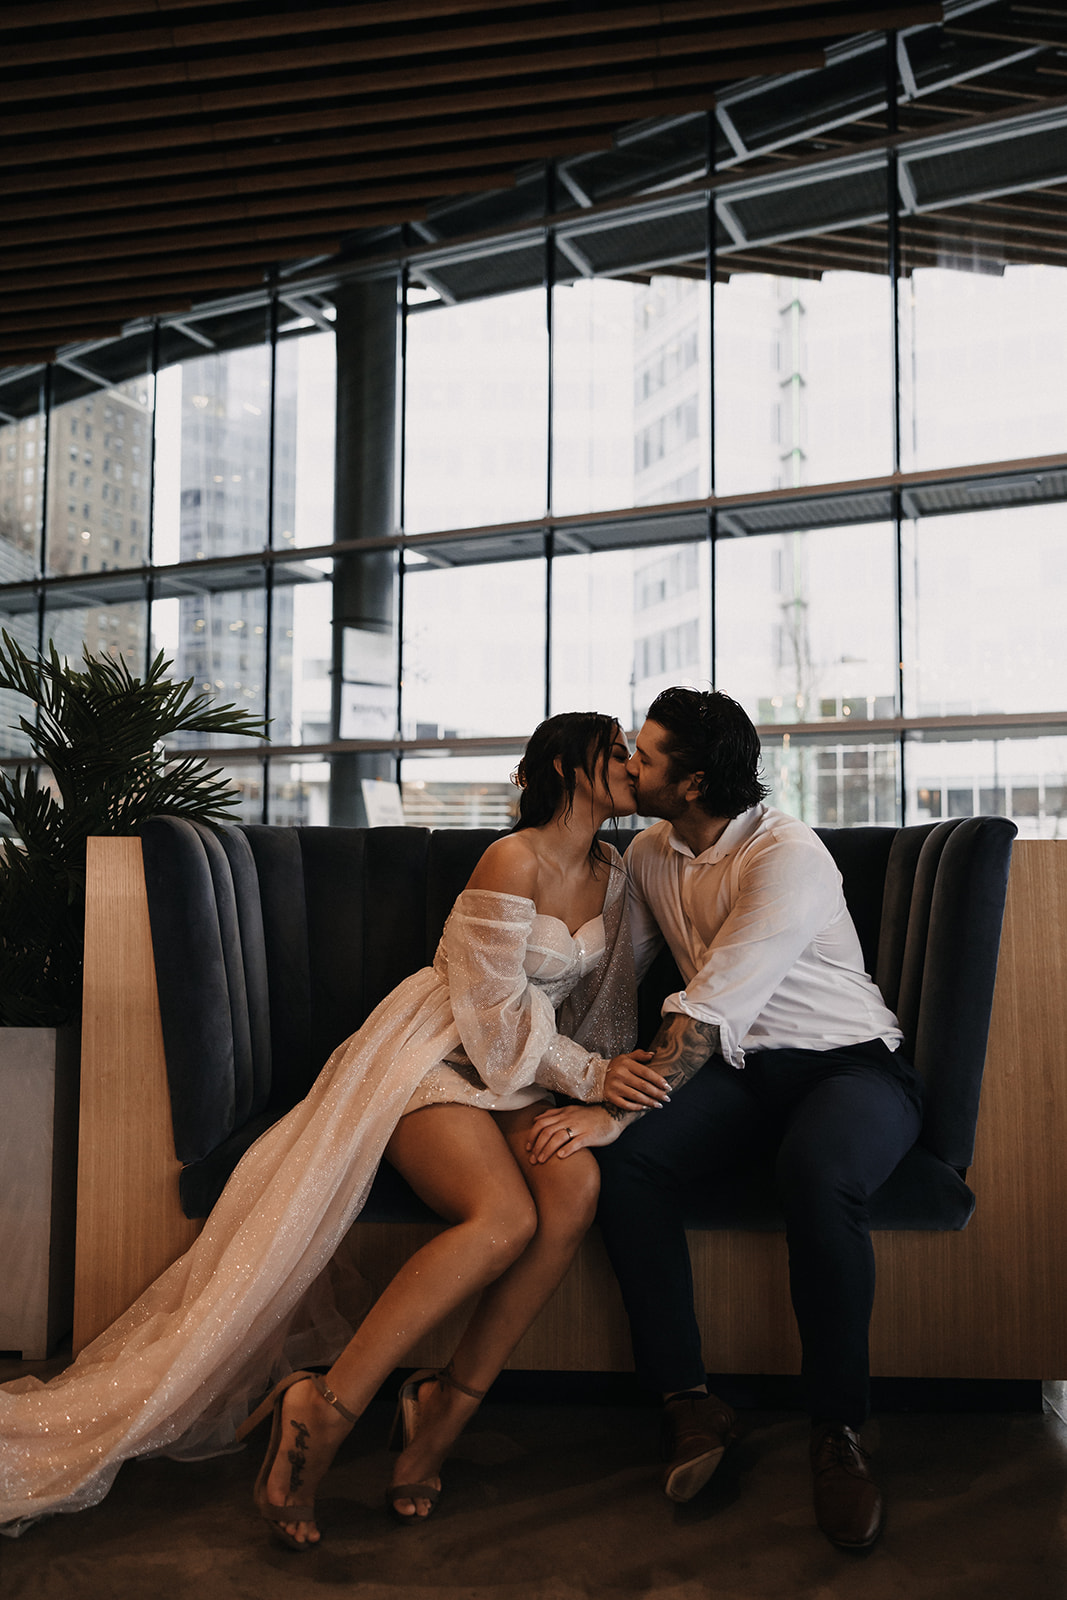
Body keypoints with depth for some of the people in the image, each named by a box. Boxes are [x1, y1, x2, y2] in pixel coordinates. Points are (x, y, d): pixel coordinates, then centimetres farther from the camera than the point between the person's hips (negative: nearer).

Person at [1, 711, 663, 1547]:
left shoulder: (612, 873, 11)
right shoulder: (514, 860, -13)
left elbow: (609, 1002, 20)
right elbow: (497, 1013, -15)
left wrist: (617, 1077, 5)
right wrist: (587, 1076, -17)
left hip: (520, 1072, 7)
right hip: (432, 1055, -7)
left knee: (576, 1185, -28)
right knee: (504, 1216, -33)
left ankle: (448, 1405, -16)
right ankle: (324, 1409, -21)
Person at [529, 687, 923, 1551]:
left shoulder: (787, 855, -20)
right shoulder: (650, 854, 6)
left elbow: (712, 1007, -27)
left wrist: (617, 1111, -29)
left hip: (850, 1060, -5)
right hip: (739, 1067, 6)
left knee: (818, 1172, -39)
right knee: (624, 1164, -24)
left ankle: (838, 1427, -18)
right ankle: (690, 1398, -11)